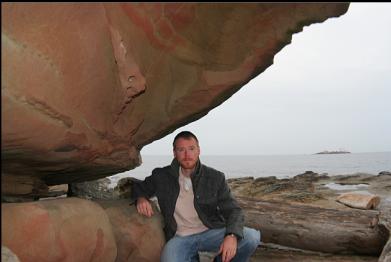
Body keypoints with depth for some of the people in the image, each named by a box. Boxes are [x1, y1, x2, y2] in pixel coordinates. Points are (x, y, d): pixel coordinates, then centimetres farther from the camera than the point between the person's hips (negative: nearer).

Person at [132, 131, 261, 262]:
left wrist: (232, 236, -26)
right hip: (179, 238, 0)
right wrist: (141, 198, -8)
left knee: (252, 237, -23)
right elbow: (138, 188, 18)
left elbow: (233, 211, -4)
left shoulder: (215, 178, -3)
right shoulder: (162, 177, 0)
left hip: (211, 233, 1)